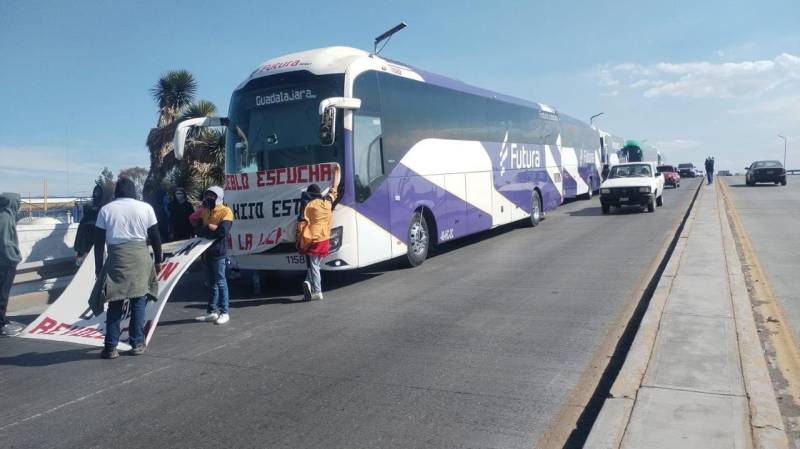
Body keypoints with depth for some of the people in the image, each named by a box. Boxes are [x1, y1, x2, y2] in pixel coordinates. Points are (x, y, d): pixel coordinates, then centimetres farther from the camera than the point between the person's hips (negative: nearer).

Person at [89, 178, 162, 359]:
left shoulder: (105, 210, 6)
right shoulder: (145, 208, 5)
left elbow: (99, 241, 5)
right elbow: (155, 236, 4)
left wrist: (98, 267, 11)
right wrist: (157, 260, 13)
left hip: (116, 258, 1)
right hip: (140, 257, 0)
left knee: (115, 303, 6)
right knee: (139, 300, 8)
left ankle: (111, 347, 7)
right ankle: (137, 344, 11)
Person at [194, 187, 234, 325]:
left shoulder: (225, 211, -8)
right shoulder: (205, 211, 15)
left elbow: (223, 231, -21)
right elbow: (197, 229, 6)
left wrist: (206, 230, -8)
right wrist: (211, 229, -12)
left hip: (218, 252, -7)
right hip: (207, 251, 7)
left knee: (220, 282, -3)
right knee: (212, 282, 12)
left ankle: (224, 312, 3)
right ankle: (212, 311, 18)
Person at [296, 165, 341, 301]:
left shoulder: (307, 205, -2)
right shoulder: (327, 202, 4)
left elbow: (301, 223, -7)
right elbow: (334, 187, 18)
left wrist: (298, 239, 0)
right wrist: (337, 171, 32)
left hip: (310, 240, -1)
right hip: (324, 240, 1)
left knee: (313, 266, 6)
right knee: (315, 264, 13)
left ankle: (317, 292, -5)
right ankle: (309, 282, -5)